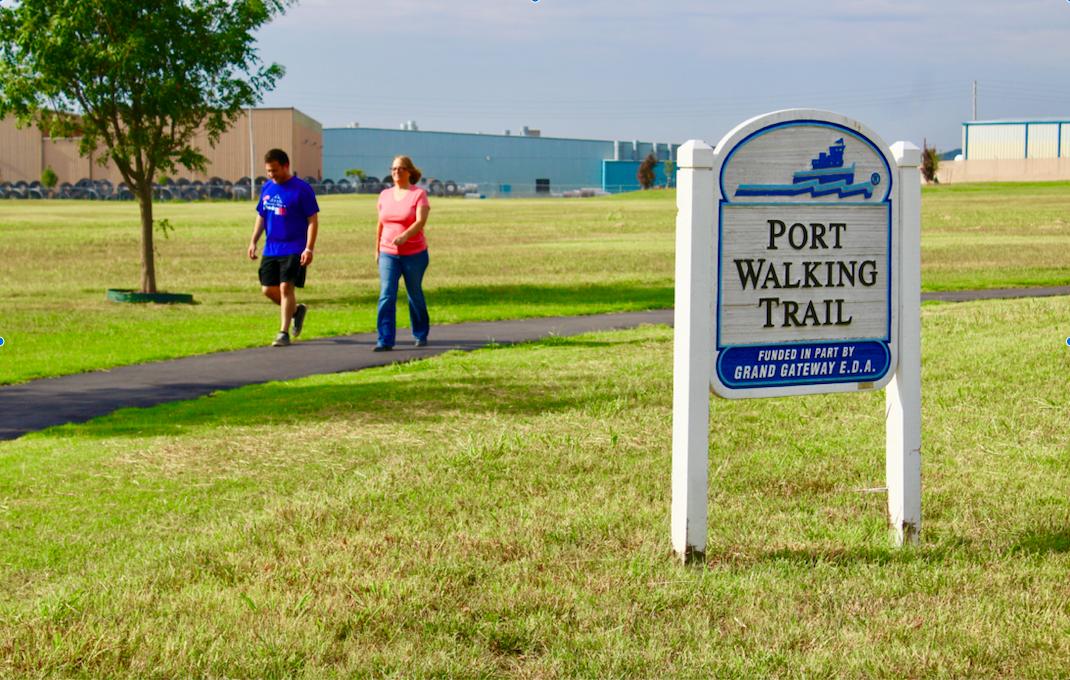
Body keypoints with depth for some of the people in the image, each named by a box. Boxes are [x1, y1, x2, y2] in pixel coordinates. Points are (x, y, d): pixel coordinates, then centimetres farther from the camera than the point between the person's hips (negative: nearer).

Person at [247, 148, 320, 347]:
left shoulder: (302, 189, -9)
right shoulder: (267, 188, 9)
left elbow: (313, 221, -9)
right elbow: (261, 217, 19)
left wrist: (309, 249, -16)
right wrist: (253, 242, 12)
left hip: (294, 250, -6)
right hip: (271, 249, 6)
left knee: (286, 287, -11)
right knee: (268, 289, 5)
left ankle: (284, 333, -3)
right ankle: (296, 310, 29)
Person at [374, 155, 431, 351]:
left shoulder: (419, 194, -5)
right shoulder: (385, 195, 10)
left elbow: (420, 221, -18)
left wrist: (404, 235, -33)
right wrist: (377, 249, 17)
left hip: (414, 254, -3)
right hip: (388, 254, 3)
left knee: (415, 295, 9)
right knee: (386, 295, -10)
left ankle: (421, 334, 29)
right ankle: (385, 340, -13)